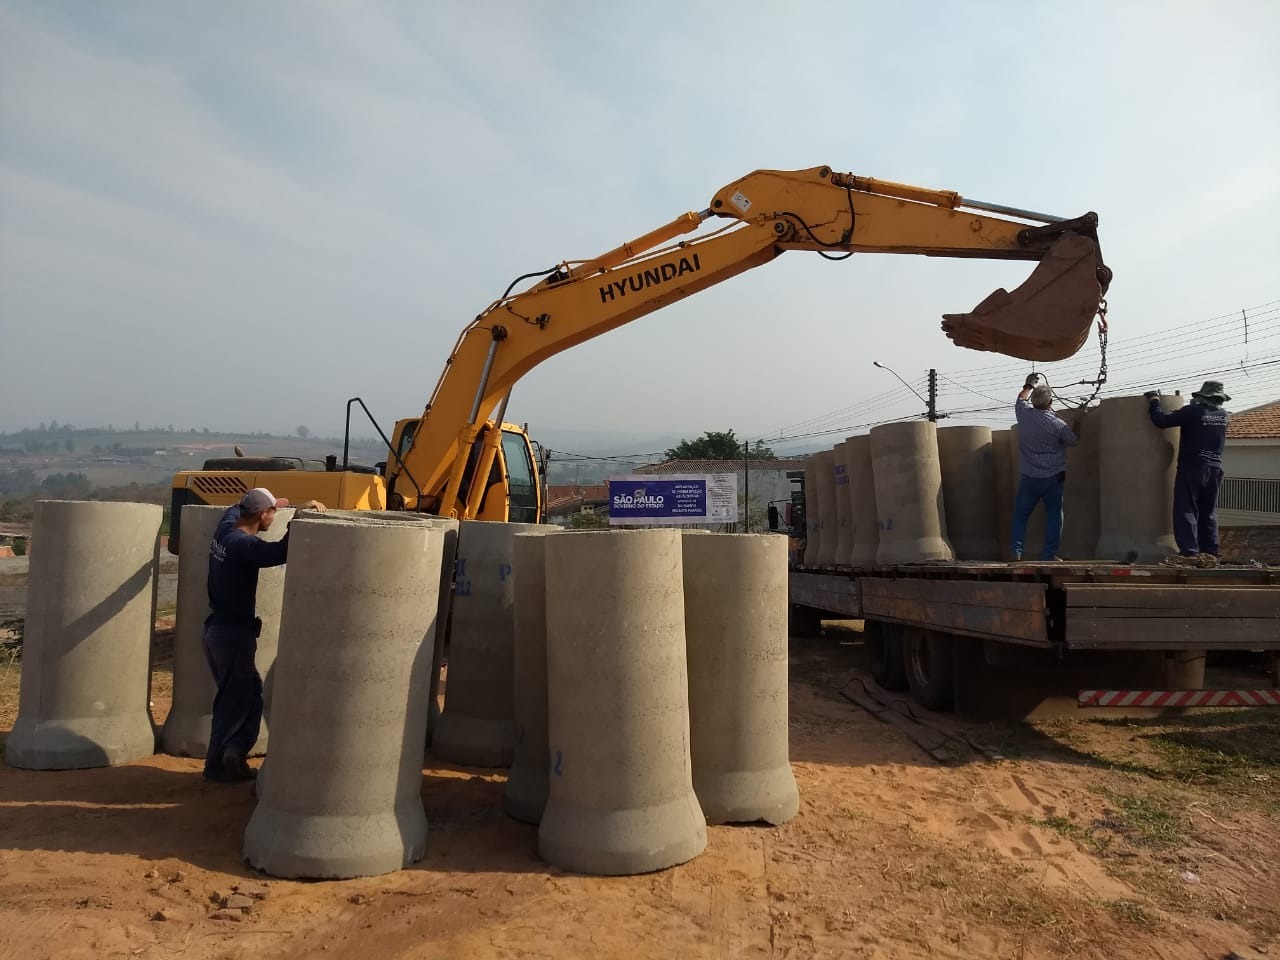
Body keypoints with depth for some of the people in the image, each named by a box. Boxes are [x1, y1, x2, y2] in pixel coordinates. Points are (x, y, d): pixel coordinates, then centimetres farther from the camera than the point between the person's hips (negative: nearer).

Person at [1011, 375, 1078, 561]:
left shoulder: (1024, 414, -6)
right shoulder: (1058, 425, -12)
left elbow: (1022, 399, 18)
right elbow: (1073, 442, 6)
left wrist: (1029, 385, 35)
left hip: (1028, 477, 2)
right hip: (1054, 477, -2)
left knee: (1021, 514, 10)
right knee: (1054, 515, 8)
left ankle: (1016, 552, 4)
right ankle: (1049, 554, 6)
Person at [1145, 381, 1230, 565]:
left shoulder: (1193, 411, -9)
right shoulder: (1224, 416, 8)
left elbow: (1161, 421, -11)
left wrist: (1153, 402, 3)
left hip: (1192, 467, -5)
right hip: (1215, 469, 6)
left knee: (1186, 511, -6)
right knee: (1208, 513, 13)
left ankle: (1190, 552, -17)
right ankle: (1211, 554, 12)